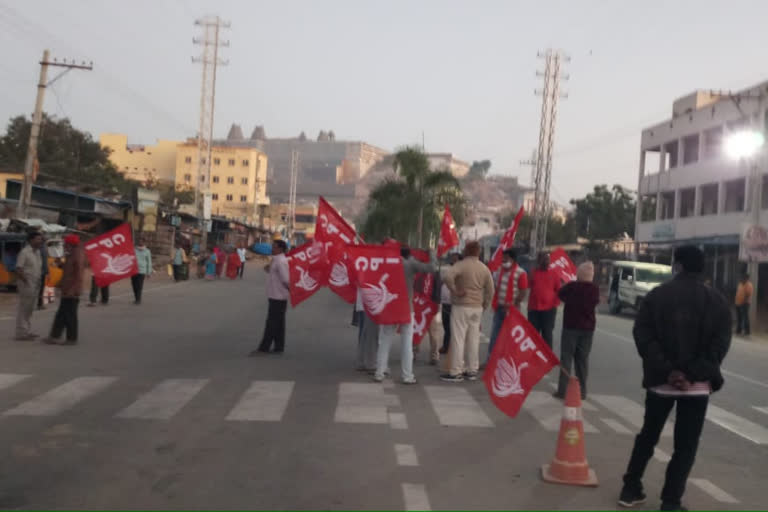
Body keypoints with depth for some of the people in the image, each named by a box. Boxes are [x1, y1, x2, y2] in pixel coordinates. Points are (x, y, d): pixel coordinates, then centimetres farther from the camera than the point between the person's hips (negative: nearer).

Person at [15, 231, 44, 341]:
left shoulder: (37, 252, 12)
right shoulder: (24, 252, -13)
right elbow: (18, 270, -17)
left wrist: (38, 282, 9)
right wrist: (26, 282, -18)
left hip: (35, 285, 9)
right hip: (26, 285, -8)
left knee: (30, 309, 14)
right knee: (23, 309, -4)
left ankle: (27, 332, 22)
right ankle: (21, 333, 0)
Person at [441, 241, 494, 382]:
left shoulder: (461, 265, -11)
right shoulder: (484, 268, 7)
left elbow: (448, 277, -29)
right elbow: (490, 290, 11)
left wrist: (454, 290, -16)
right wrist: (484, 305, 19)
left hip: (461, 306, -6)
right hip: (477, 307, 6)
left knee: (458, 339, -2)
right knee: (474, 339, 11)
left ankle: (456, 372, 0)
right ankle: (472, 370, 17)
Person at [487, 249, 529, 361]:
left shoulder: (520, 273, -11)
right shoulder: (500, 270, 11)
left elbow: (523, 292, -14)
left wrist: (515, 305, -18)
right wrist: (495, 304, 11)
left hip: (511, 309, -6)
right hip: (499, 308, 6)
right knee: (495, 334, 7)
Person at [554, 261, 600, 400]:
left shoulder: (571, 286, -13)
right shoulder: (595, 289, -3)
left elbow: (560, 294, 4)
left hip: (571, 326, -3)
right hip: (588, 328, 3)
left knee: (566, 358, 1)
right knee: (583, 359, 10)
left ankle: (562, 390, -2)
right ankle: (582, 391, 12)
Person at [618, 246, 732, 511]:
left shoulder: (656, 295, 1)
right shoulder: (717, 300, 2)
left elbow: (643, 335, -8)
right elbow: (720, 343, -7)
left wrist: (666, 370, -11)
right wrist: (695, 373, -11)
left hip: (660, 380, 1)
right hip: (697, 383, -1)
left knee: (648, 435, 17)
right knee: (685, 445, 7)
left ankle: (631, 489, 22)